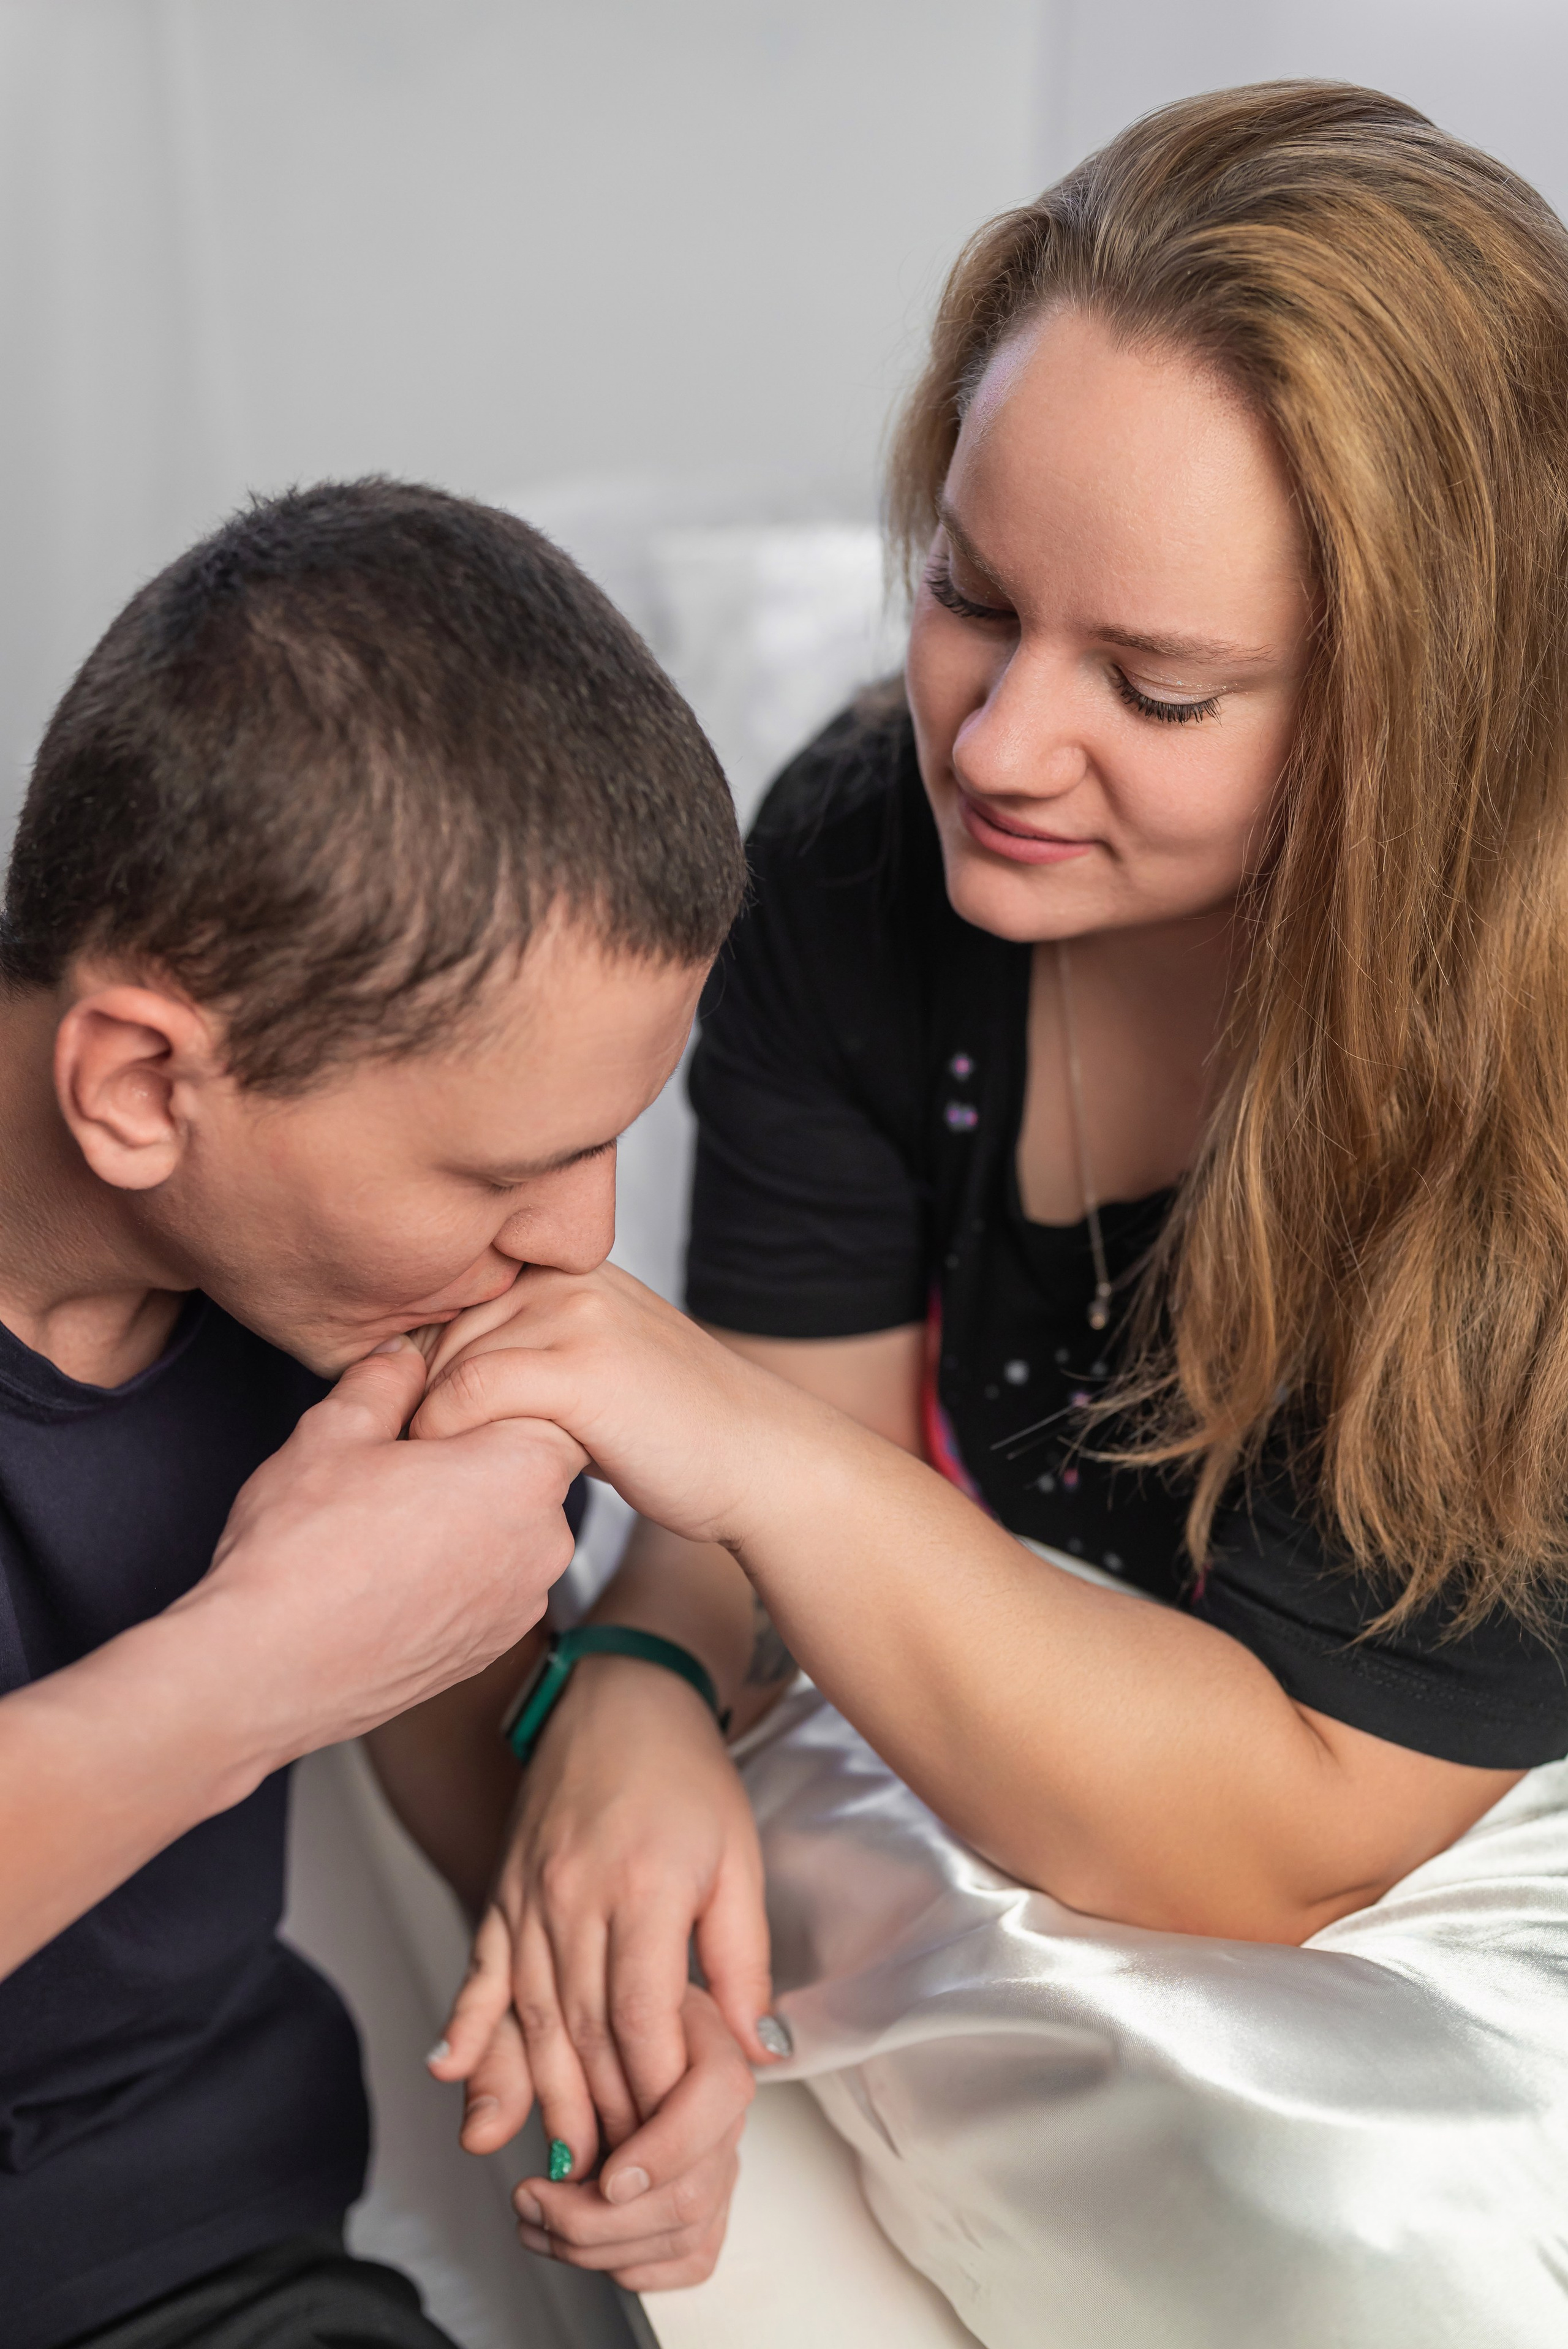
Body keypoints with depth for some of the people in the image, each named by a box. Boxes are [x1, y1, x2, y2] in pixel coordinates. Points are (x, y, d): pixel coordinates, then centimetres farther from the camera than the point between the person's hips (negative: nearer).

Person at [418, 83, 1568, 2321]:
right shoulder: (860, 856, -13)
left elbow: (1275, 1842, -26)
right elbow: (797, 1432, -9)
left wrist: (755, 1450, -36)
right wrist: (644, 1696, -31)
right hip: (1020, 1807, 4)